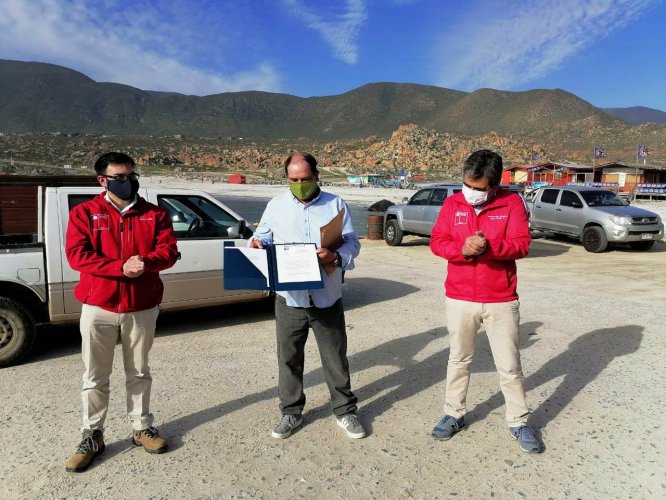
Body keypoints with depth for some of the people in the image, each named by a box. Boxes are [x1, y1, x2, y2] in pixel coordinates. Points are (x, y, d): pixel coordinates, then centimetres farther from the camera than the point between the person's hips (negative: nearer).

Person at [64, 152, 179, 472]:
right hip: (98, 306, -1)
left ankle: (142, 428, 29)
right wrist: (121, 267, -23)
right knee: (95, 376, 9)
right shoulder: (84, 213, -1)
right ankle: (92, 436, 25)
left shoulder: (154, 214, 4)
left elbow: (169, 251, -5)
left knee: (139, 372, 14)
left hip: (143, 306, 1)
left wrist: (145, 262, -25)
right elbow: (77, 255, -12)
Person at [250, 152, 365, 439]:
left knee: (335, 358, 10)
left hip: (327, 299, -1)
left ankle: (344, 410, 29)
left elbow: (353, 243, -2)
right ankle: (291, 412, 31)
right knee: (289, 359, 12)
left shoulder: (335, 204, 1)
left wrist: (336, 256, -23)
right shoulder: (276, 206, 6)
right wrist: (256, 243, -11)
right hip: (289, 299, 1)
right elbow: (263, 236, 13)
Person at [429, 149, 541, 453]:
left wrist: (488, 246, -27)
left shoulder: (511, 203, -4)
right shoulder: (452, 204, 1)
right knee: (458, 360, 15)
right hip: (459, 299, 2)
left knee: (509, 365, 9)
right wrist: (462, 248, -22)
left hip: (501, 301, -1)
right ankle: (454, 414, 31)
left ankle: (519, 422, 26)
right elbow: (436, 242, -3)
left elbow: (522, 244, -10)